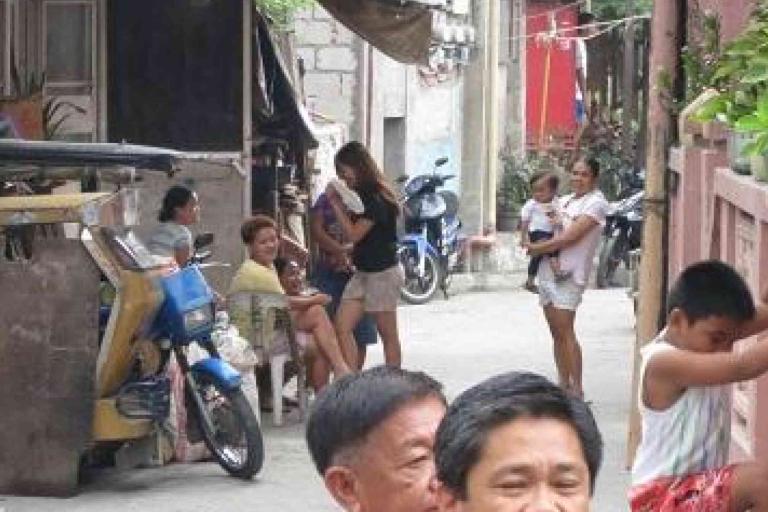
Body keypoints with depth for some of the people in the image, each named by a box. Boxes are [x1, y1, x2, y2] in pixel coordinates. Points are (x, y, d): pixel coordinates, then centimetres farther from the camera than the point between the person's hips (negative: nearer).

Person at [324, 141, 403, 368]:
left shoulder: (377, 199, -17)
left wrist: (336, 204, -14)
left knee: (388, 334, 1)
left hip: (383, 273, -9)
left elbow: (353, 234, -19)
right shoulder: (363, 195, 10)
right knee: (342, 327, -3)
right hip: (362, 272, 9)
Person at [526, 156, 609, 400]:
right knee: (556, 333, 10)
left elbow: (570, 237, -15)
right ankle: (563, 384, 16)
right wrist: (530, 244, 1)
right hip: (547, 270, 8)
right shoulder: (565, 201, 17)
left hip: (569, 273, -8)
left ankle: (577, 389, -11)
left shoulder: (596, 203, -7)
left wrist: (538, 248, -8)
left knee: (565, 332, -13)